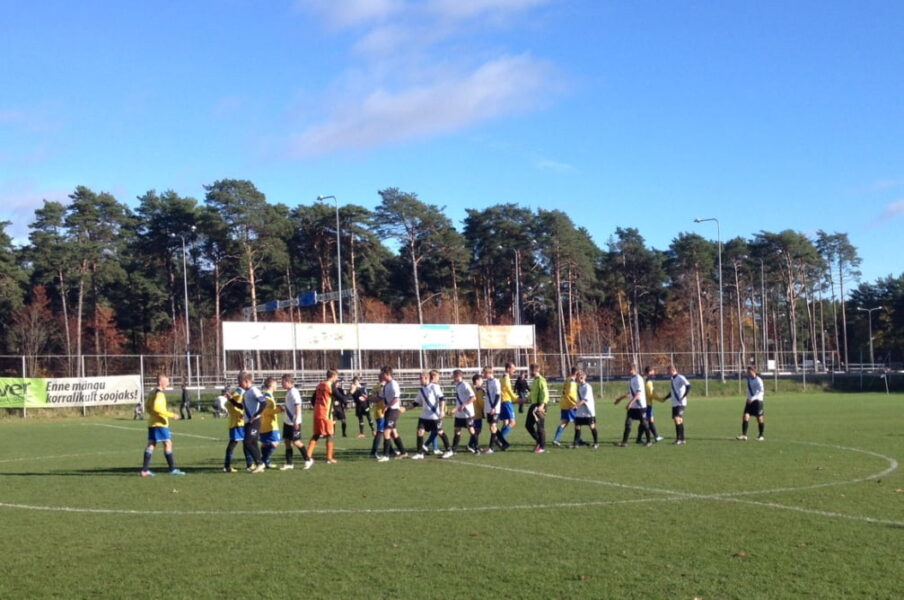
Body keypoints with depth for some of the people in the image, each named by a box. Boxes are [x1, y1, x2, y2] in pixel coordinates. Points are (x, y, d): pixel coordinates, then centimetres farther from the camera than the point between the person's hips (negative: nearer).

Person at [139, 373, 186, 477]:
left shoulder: (152, 393, 15)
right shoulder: (159, 394, -14)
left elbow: (147, 408, 20)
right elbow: (157, 408, -25)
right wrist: (171, 415, -22)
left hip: (152, 423, 9)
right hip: (160, 423, -9)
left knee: (151, 444, 7)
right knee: (168, 443, -4)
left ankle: (145, 470, 3)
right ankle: (172, 469, -2)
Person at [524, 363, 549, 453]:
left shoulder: (541, 380, -14)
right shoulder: (535, 380, 16)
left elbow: (545, 394, -22)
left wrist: (542, 405, -32)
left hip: (539, 406, -10)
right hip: (533, 405, 10)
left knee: (540, 427, -2)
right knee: (528, 425, 10)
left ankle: (542, 447, 7)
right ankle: (539, 441, 22)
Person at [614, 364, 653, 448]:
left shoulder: (638, 379, -14)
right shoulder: (631, 379, 12)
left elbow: (638, 393, -22)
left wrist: (630, 402, -27)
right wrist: (620, 398, 28)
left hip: (640, 405, -8)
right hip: (632, 406, 8)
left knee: (644, 423, 2)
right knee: (628, 423, 1)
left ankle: (649, 441, 14)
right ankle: (624, 442, 2)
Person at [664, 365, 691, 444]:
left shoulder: (680, 378, -9)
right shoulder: (672, 380, 16)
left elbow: (688, 386, -20)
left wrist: (683, 397, -22)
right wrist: (664, 398, 18)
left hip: (681, 403, -9)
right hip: (674, 404, 9)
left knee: (677, 419, -17)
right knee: (678, 420, 10)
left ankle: (679, 438, -11)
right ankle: (682, 439, 15)